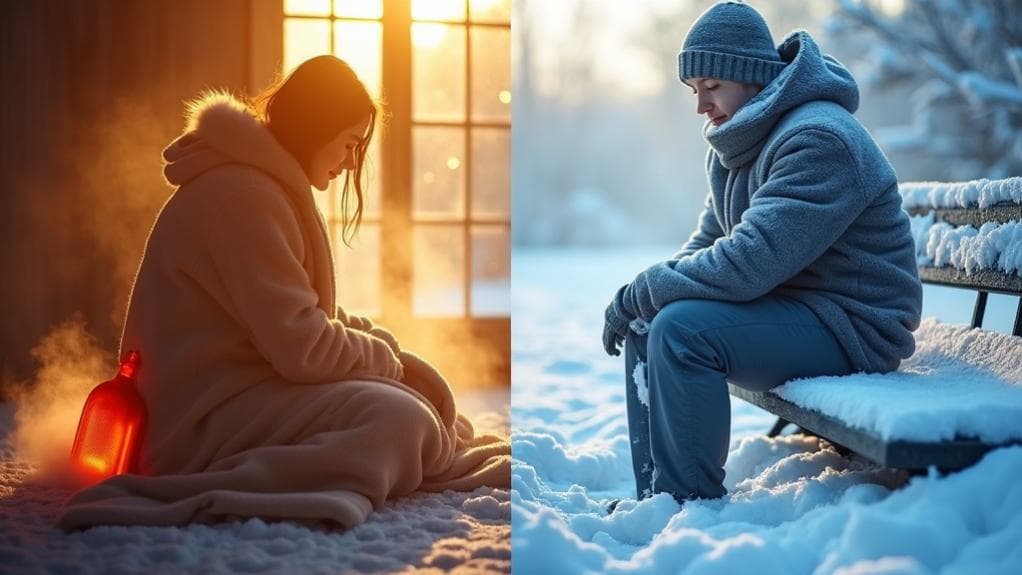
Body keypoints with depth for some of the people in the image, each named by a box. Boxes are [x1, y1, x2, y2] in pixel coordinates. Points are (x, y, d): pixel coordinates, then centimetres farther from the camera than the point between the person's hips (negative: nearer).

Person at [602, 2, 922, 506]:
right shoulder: (735, 140, 9)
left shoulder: (819, 139, -23)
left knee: (681, 328, -27)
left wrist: (640, 291, -19)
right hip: (785, 306, 10)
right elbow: (706, 243, 12)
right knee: (646, 320, 3)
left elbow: (745, 263, -30)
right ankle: (655, 498, 7)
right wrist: (639, 299, -7)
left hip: (852, 328, -10)